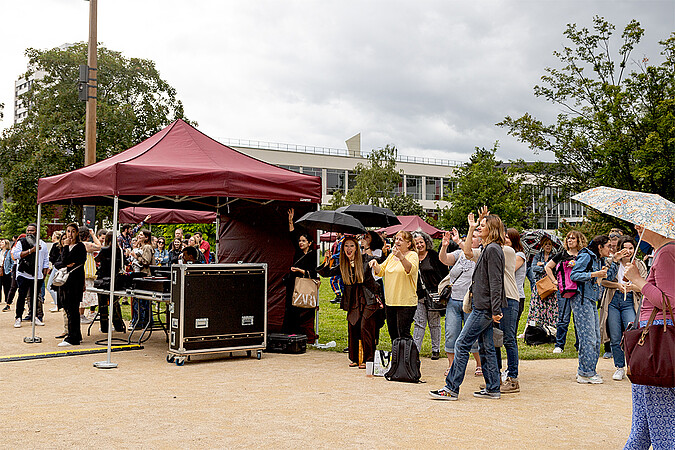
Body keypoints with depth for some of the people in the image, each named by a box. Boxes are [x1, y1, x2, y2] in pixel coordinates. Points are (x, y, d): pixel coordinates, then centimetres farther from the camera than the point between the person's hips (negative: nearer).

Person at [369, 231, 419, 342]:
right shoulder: (392, 255, 14)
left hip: (406, 303, -7)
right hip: (390, 301, 7)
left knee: (403, 334, -9)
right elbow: (381, 271, 12)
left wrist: (401, 257, -42)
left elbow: (411, 269, -25)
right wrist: (375, 265, -9)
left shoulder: (412, 255, -5)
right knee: (393, 334, 14)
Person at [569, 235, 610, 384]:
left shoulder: (598, 259, 17)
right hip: (581, 299, -10)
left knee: (596, 337, 11)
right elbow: (574, 275, -16)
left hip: (591, 301, 10)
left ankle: (588, 370, 20)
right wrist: (594, 274, -21)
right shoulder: (586, 256, -9)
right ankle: (585, 374, -2)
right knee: (588, 337, -9)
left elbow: (604, 280, 27)